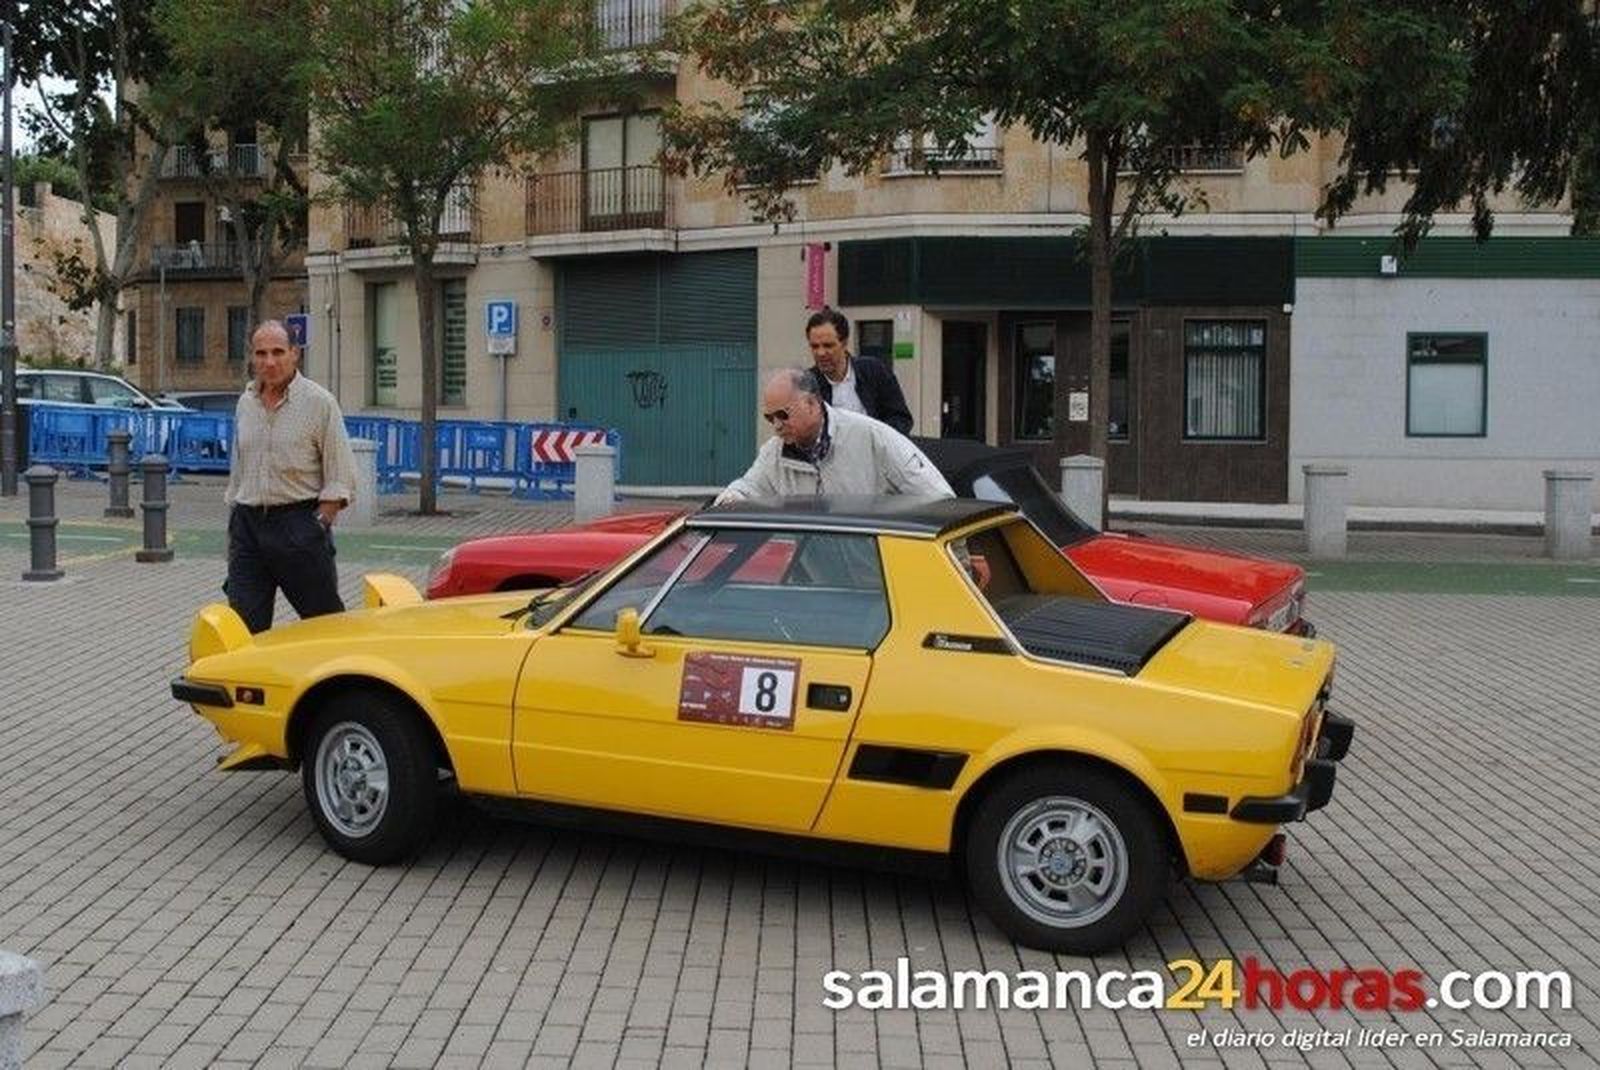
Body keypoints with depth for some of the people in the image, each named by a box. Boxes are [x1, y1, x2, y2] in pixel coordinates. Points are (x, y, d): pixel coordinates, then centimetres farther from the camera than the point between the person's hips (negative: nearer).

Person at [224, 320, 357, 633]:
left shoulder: (319, 402, -5)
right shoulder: (245, 403, 12)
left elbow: (341, 479, -6)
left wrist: (318, 525, -13)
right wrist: (233, 526, 15)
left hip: (298, 521, -5)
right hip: (248, 523, 5)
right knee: (243, 627, 1)